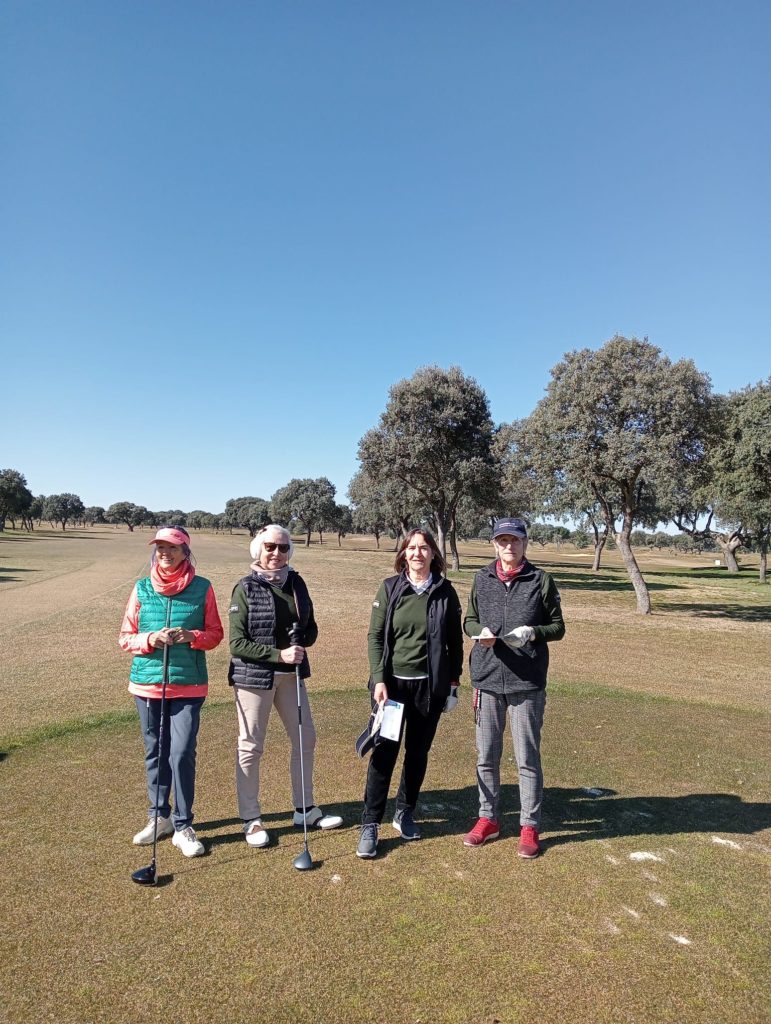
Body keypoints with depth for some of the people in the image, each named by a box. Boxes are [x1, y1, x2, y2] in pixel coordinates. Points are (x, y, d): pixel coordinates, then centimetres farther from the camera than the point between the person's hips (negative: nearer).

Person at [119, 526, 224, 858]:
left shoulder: (202, 588, -3)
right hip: (147, 682, 3)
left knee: (182, 753, -6)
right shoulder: (142, 588, 2)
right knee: (155, 753, 14)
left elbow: (215, 633, 2)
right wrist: (150, 639, -15)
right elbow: (125, 637, 4)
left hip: (189, 684, -2)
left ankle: (183, 826, 11)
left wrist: (192, 636, -18)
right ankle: (159, 817, 32)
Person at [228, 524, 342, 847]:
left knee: (305, 739, 12)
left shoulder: (296, 582, 4)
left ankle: (305, 808, 31)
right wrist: (279, 653, -23)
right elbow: (237, 643, -13)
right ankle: (251, 819, 23)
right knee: (251, 747, 5)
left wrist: (302, 640, -13)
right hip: (254, 675, -5)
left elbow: (311, 627, 10)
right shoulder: (246, 588, -10)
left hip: (290, 674, 5)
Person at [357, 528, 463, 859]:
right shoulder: (389, 588, -3)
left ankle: (405, 813, 31)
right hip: (392, 683, -1)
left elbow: (454, 639, 6)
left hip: (430, 685, 2)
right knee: (384, 753, -1)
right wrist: (379, 680, -11)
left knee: (418, 752, 12)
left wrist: (454, 680, 6)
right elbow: (375, 636, -4)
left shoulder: (445, 591, 0)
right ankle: (370, 825, 11)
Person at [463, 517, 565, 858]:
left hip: (527, 684, -3)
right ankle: (488, 819, 31)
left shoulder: (541, 580, -2)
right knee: (486, 756, 13)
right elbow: (469, 620, 13)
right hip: (487, 680, 3)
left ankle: (529, 826, 23)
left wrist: (532, 632, -17)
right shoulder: (482, 579, 5)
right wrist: (480, 631, -10)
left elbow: (558, 627, 2)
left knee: (528, 758, 7)